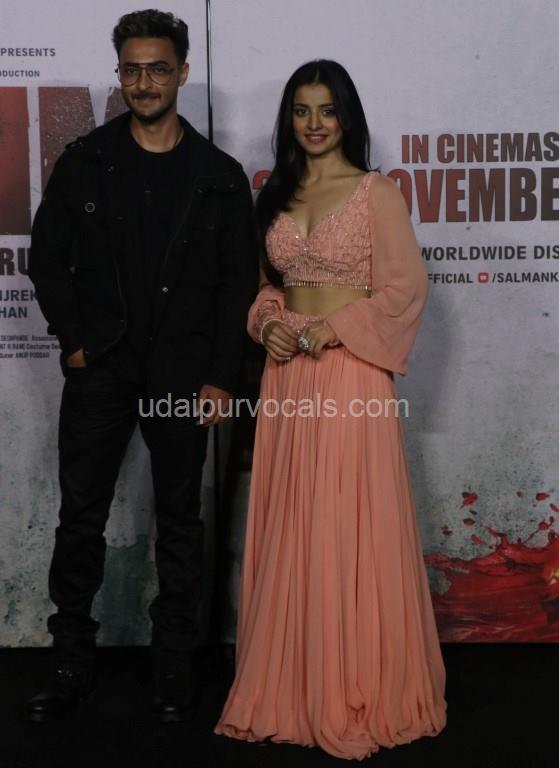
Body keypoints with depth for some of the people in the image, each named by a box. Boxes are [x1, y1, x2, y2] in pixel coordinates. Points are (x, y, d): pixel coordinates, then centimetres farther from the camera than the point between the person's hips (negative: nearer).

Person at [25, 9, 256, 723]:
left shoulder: (221, 176, 4)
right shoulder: (84, 162, 5)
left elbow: (238, 283, 2)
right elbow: (48, 258, 8)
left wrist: (220, 377, -4)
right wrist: (73, 342, -2)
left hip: (183, 375, 0)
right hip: (99, 369, 1)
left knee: (179, 521, 7)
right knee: (80, 516, 2)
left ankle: (175, 668, 19)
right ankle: (72, 664, 16)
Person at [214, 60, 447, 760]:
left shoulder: (376, 193, -2)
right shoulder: (276, 196, 14)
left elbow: (405, 288, -7)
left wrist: (330, 330, -14)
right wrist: (268, 323, -1)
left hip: (349, 374, -5)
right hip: (287, 375, 5)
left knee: (346, 531, -3)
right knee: (287, 531, 8)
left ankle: (358, 691, 10)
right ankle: (290, 684, 19)